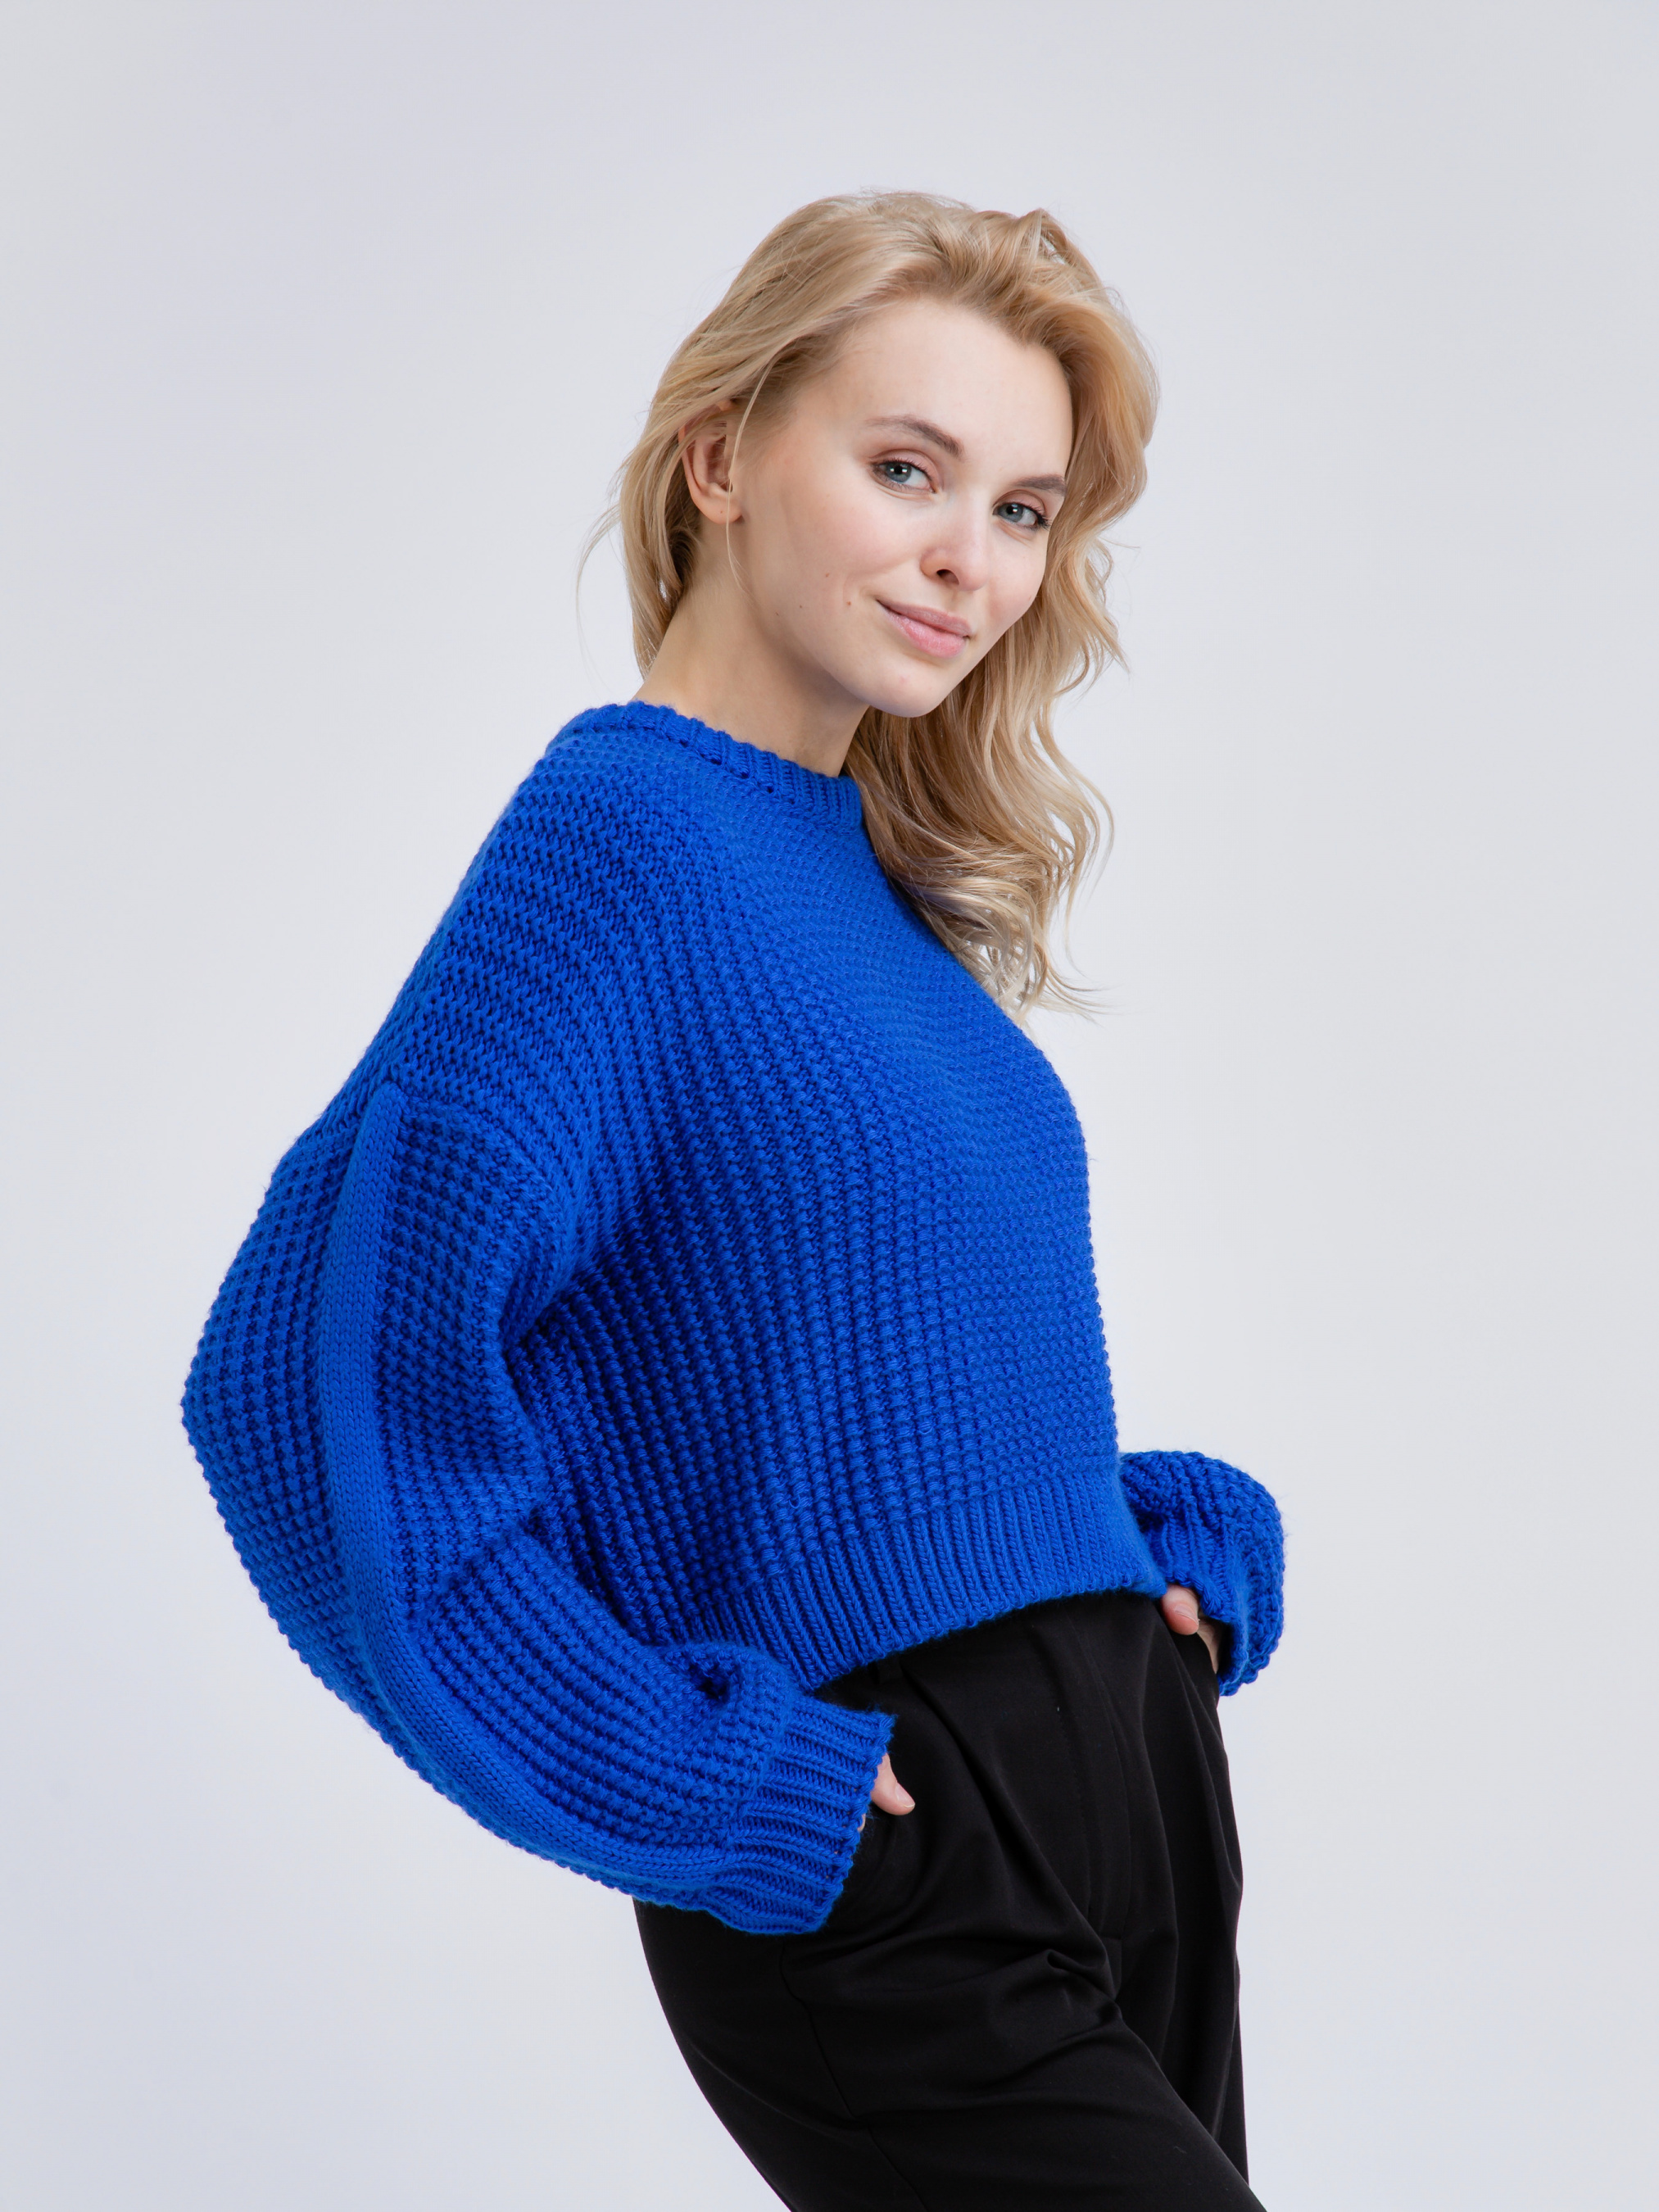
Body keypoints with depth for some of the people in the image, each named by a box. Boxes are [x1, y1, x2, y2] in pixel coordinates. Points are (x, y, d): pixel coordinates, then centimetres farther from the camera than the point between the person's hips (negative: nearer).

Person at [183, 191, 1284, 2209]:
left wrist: (1183, 1539, 5)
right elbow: (319, 1376, -22)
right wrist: (703, 1789, -18)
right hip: (881, 1875, -8)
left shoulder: (897, 873, 10)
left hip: (1141, 1785, 8)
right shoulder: (624, 827, -15)